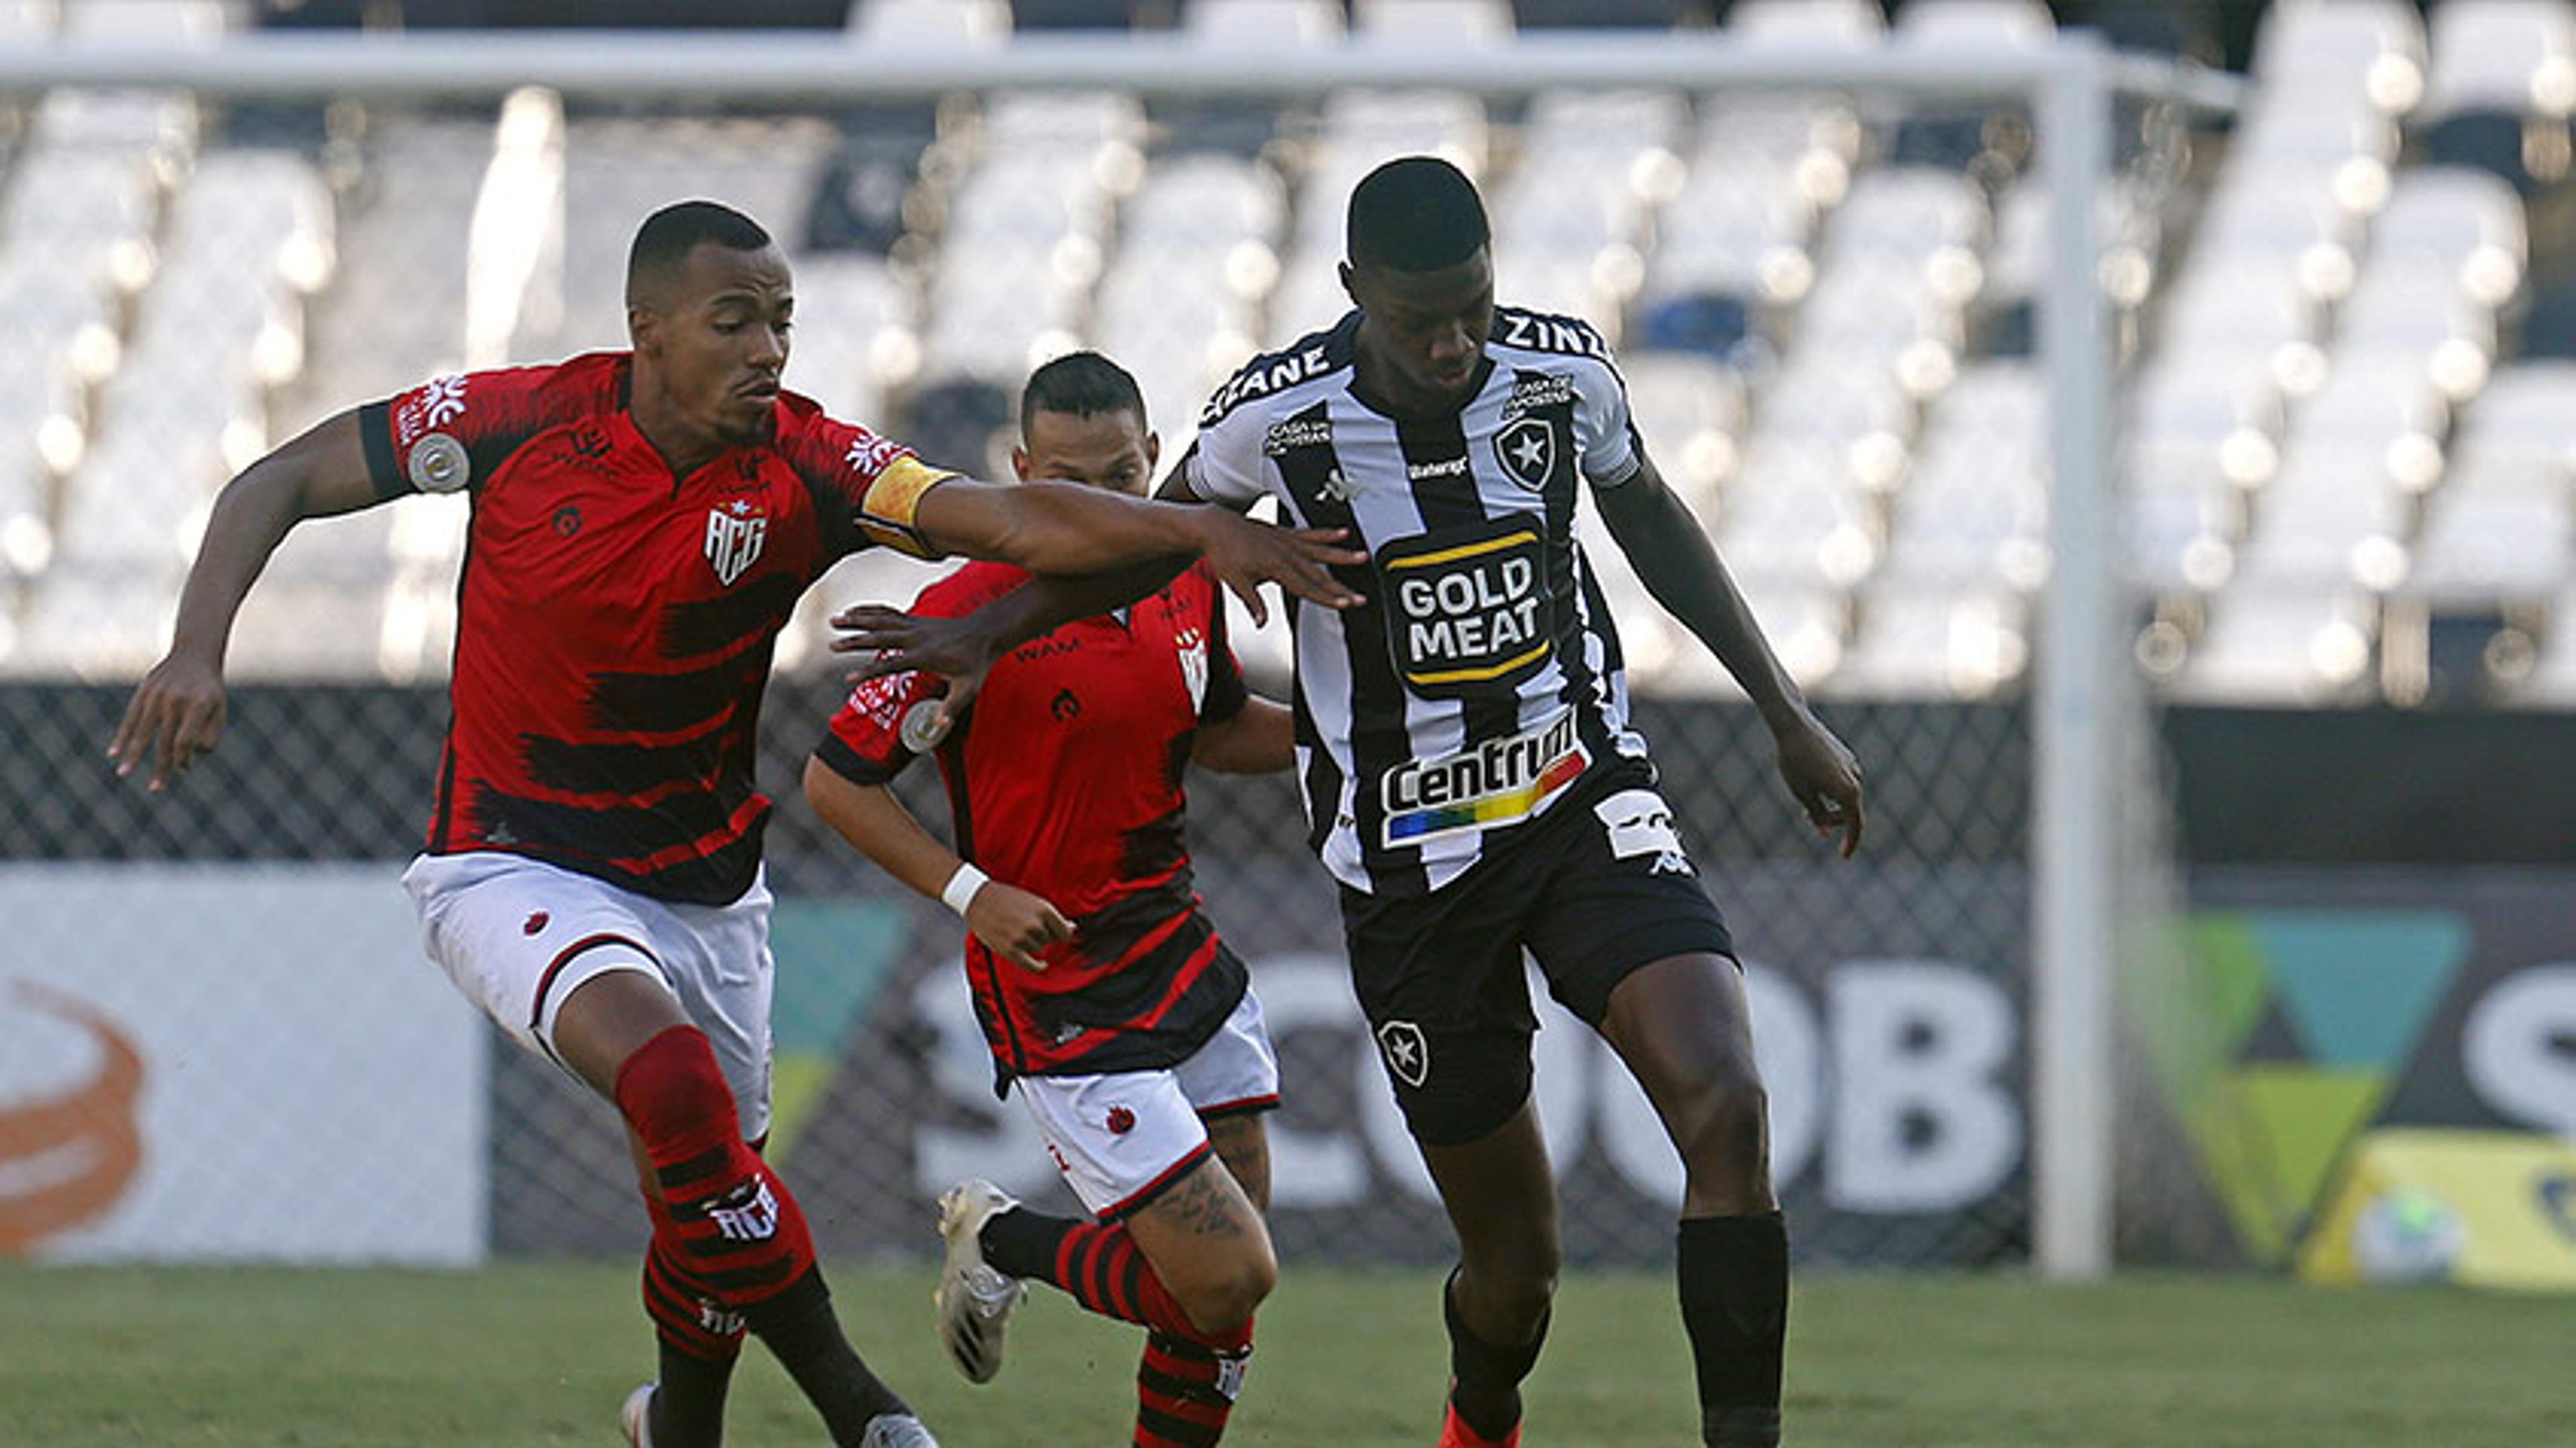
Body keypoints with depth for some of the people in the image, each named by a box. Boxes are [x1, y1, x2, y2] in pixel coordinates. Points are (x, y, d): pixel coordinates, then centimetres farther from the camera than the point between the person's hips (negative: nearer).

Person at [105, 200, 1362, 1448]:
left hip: (702, 888, 4)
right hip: (513, 866, -3)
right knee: (675, 1080, -30)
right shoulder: (525, 422, -15)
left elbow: (1018, 521, -25)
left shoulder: (803, 467, -13)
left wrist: (1202, 534, -40)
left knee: (702, 1209, 12)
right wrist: (197, 651, -19)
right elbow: (281, 484, -5)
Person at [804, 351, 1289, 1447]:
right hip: (1057, 998, -7)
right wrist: (970, 891, -20)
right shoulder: (972, 614, -17)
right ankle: (1000, 1243, 14)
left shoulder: (1185, 584, 3)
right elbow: (836, 779, -11)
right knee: (1227, 1279, -10)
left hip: (1184, 959, 7)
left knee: (1225, 1285, 4)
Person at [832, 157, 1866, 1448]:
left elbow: (1648, 519, 13)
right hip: (1405, 851, -1)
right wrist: (990, 628, -2)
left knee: (1724, 1105, -24)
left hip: (1587, 797, 1)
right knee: (1513, 1262, 2)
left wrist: (1786, 713, 17)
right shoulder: (1277, 416, -13)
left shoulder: (1562, 371, -8)